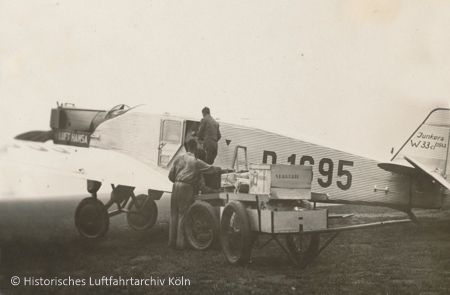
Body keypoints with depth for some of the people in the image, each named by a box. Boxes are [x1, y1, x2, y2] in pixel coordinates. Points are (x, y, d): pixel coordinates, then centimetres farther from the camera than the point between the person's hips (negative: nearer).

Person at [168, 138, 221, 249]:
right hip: (187, 188, -4)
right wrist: (220, 169, 22)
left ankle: (172, 241, 15)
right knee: (183, 215, 1)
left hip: (176, 186, 4)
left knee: (174, 214, 11)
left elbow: (171, 176, 12)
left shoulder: (178, 159, 11)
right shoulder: (196, 162, -2)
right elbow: (210, 169, 3)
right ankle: (180, 242, 2)